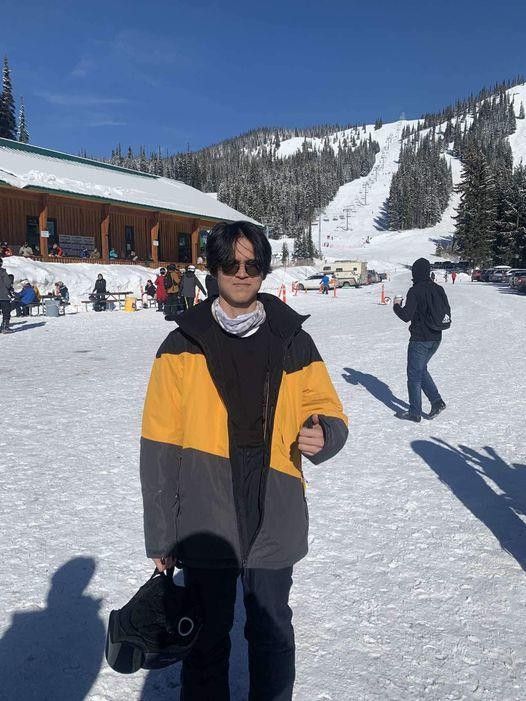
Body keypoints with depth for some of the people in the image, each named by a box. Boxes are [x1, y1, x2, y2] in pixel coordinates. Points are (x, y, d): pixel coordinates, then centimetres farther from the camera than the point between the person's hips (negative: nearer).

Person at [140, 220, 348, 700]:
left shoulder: (294, 342, -1)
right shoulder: (182, 347, -5)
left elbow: (328, 414, 3)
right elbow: (159, 447, -4)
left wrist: (322, 435, -22)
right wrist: (160, 536, -3)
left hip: (274, 524, 1)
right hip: (205, 526, -1)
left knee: (272, 632, 20)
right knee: (207, 636, 18)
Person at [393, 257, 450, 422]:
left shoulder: (415, 291, -16)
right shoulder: (439, 289, 5)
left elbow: (406, 315, -19)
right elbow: (447, 314, 8)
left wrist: (396, 306, -1)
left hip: (419, 339, -7)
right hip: (436, 339, 7)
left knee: (414, 374, 4)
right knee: (421, 369, 23)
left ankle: (415, 412, 10)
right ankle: (437, 401, 13)